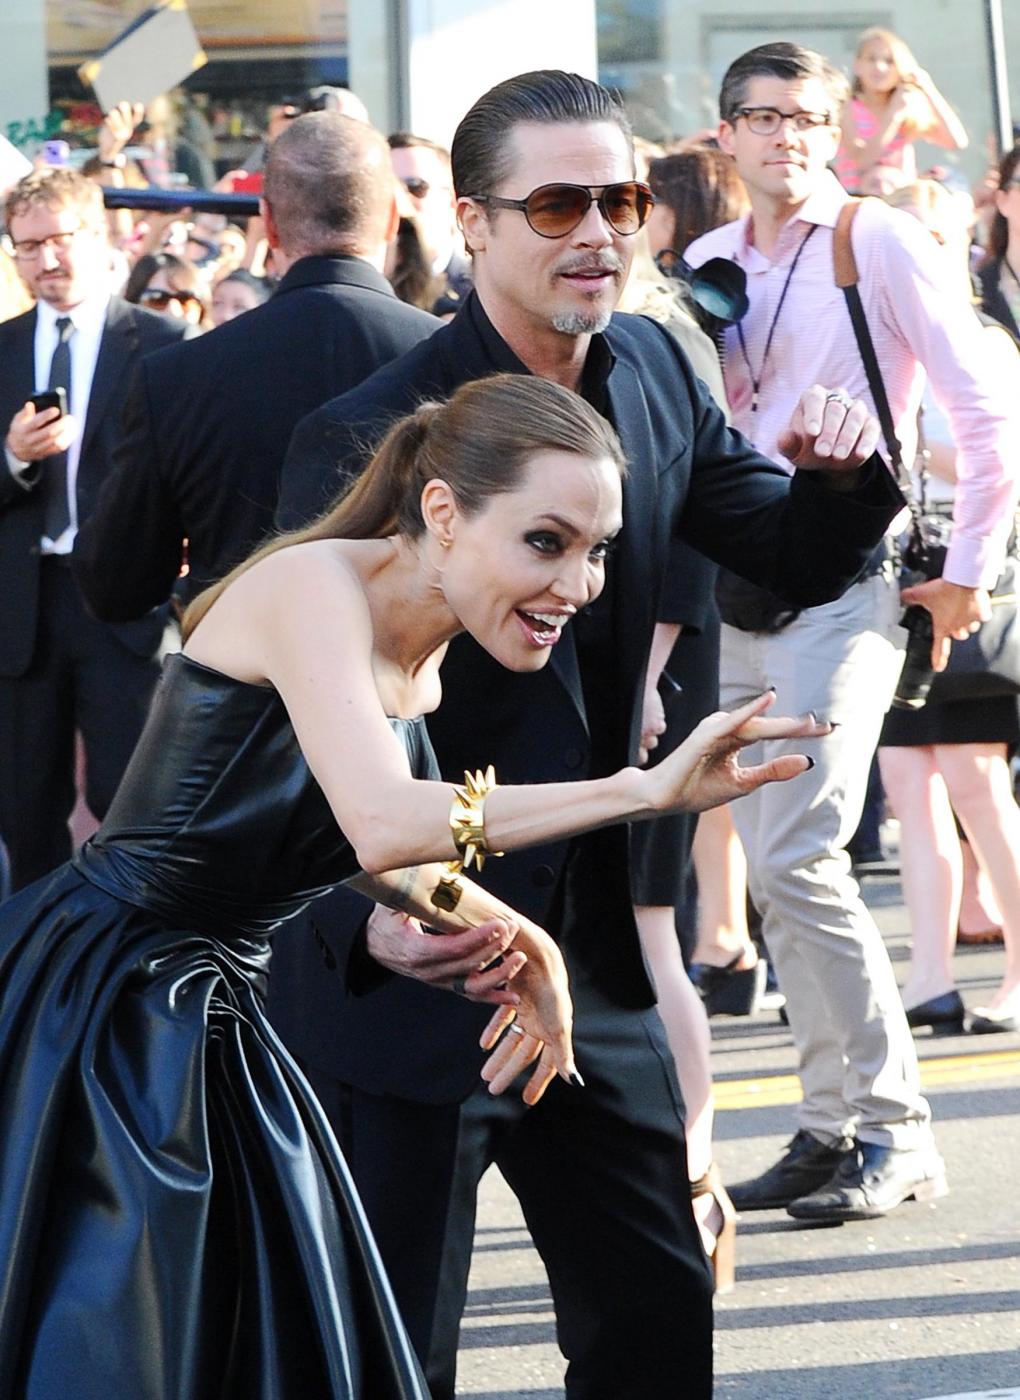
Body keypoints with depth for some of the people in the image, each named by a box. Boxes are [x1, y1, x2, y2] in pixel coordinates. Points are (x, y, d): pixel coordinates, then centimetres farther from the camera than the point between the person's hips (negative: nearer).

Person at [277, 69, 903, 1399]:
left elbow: (797, 559, 12)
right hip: (408, 968, -7)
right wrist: (373, 913, -40)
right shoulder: (367, 441, -19)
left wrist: (844, 474, -12)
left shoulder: (650, 371, 2)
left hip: (591, 954, 7)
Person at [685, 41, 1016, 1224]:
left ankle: (895, 1132, -8)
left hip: (846, 585, -6)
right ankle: (830, 1129, 13)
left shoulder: (881, 244, -5)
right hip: (735, 595, 6)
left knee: (798, 858, -16)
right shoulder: (707, 265, 11)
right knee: (775, 878, 5)